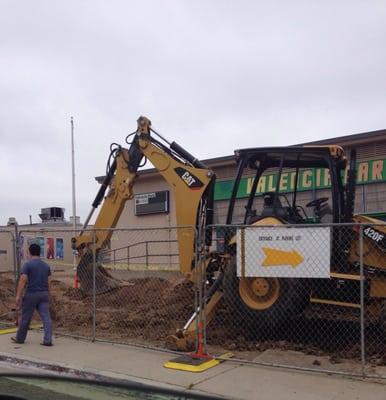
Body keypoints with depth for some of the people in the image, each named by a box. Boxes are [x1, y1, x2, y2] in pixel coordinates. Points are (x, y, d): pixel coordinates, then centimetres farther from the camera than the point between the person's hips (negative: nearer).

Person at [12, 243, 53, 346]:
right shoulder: (46, 266, 10)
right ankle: (48, 340, -7)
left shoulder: (27, 265, -6)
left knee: (25, 318, 10)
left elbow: (23, 281, -14)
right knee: (46, 317, -1)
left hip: (31, 294, -4)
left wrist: (18, 296, -15)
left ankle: (20, 338, 25)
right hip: (43, 294, 4)